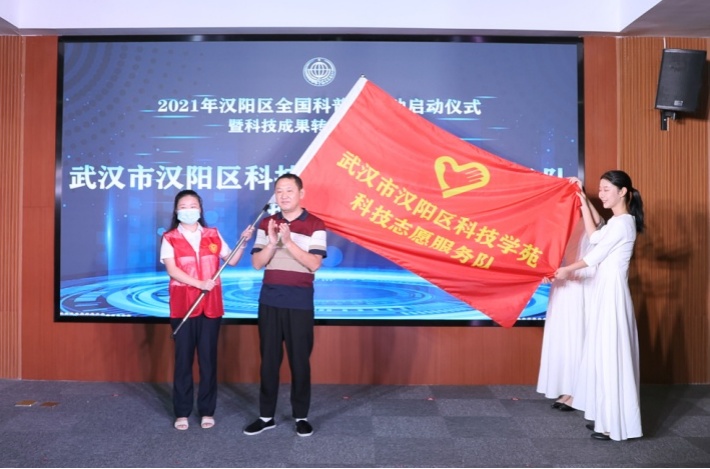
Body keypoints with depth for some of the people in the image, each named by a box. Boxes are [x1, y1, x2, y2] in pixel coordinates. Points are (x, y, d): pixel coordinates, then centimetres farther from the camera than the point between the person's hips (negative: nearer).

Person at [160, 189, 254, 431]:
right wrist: (200, 284, -21)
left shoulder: (213, 235, 8)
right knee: (183, 358, 5)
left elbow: (231, 261, 8)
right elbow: (172, 270, -10)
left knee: (208, 358, 6)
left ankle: (207, 411, 16)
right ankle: (182, 412, 16)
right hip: (182, 306, -1)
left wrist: (243, 242, -6)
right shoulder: (170, 238, 1)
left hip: (211, 305, 2)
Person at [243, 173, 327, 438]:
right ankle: (266, 415, 20)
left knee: (299, 359, 5)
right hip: (269, 301, 3)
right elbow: (257, 263, 2)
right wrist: (272, 242, -15)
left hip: (300, 303, -3)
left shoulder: (315, 225, -3)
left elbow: (314, 264, -13)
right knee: (269, 359, 8)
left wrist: (289, 241, -21)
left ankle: (301, 415, 19)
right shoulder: (266, 224, 8)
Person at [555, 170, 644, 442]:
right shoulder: (617, 221, 13)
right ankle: (608, 417, 21)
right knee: (605, 354, 13)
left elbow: (596, 255, -14)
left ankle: (615, 425, 3)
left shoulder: (623, 222, -15)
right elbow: (595, 238, 23)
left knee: (611, 354, -5)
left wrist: (568, 270, -3)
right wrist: (584, 204, 24)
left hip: (612, 292, -10)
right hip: (606, 290, 10)